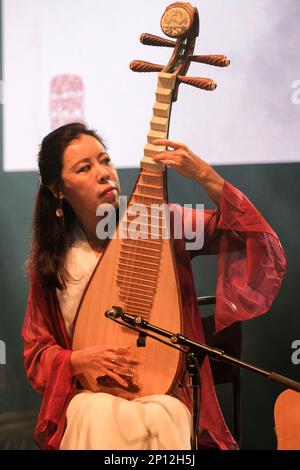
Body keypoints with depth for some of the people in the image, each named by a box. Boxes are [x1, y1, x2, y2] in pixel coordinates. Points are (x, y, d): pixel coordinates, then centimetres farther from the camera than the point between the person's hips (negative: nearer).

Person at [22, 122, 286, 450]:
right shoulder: (50, 260, 4)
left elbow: (249, 237, -11)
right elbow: (37, 350, 9)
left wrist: (205, 176, -24)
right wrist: (80, 359, -13)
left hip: (165, 389, 0)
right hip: (89, 391, 1)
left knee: (159, 419, -35)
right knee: (99, 416, -35)